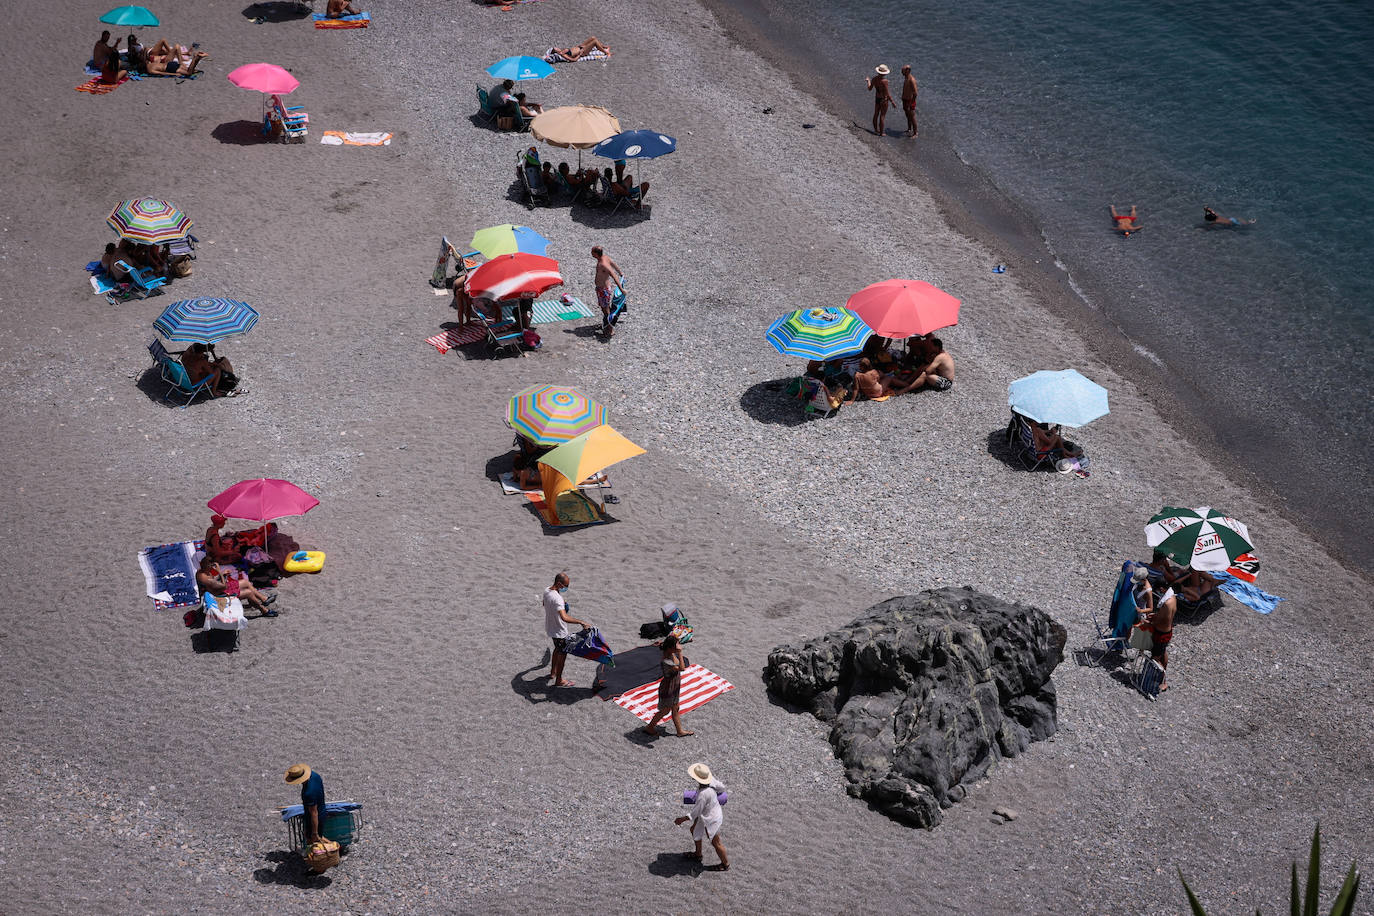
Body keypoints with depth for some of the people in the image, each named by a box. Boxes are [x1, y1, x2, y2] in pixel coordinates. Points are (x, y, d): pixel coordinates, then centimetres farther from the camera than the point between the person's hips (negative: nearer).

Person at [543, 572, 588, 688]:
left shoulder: (547, 591, -6)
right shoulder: (557, 599, -36)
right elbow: (564, 617, -48)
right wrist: (580, 622, -46)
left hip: (550, 627, 9)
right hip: (559, 631, -9)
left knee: (558, 649, 30)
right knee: (562, 653, 10)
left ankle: (553, 672, 48)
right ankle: (559, 680, 23)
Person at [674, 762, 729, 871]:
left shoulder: (702, 795, -40)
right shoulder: (711, 780, -20)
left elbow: (695, 813, -27)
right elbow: (721, 787, 2)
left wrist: (682, 819, -13)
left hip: (710, 819, -9)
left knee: (716, 843, 16)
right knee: (694, 830, 29)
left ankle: (726, 864, 40)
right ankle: (698, 854, 52)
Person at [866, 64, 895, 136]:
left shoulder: (874, 79, -6)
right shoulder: (884, 81, -25)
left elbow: (869, 89, 10)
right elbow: (887, 93, -23)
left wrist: (868, 81, 28)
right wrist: (892, 102, -13)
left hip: (877, 99, 7)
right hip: (884, 100, -7)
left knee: (876, 114, 20)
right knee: (882, 116, 3)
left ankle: (876, 130, 36)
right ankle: (881, 133, 9)